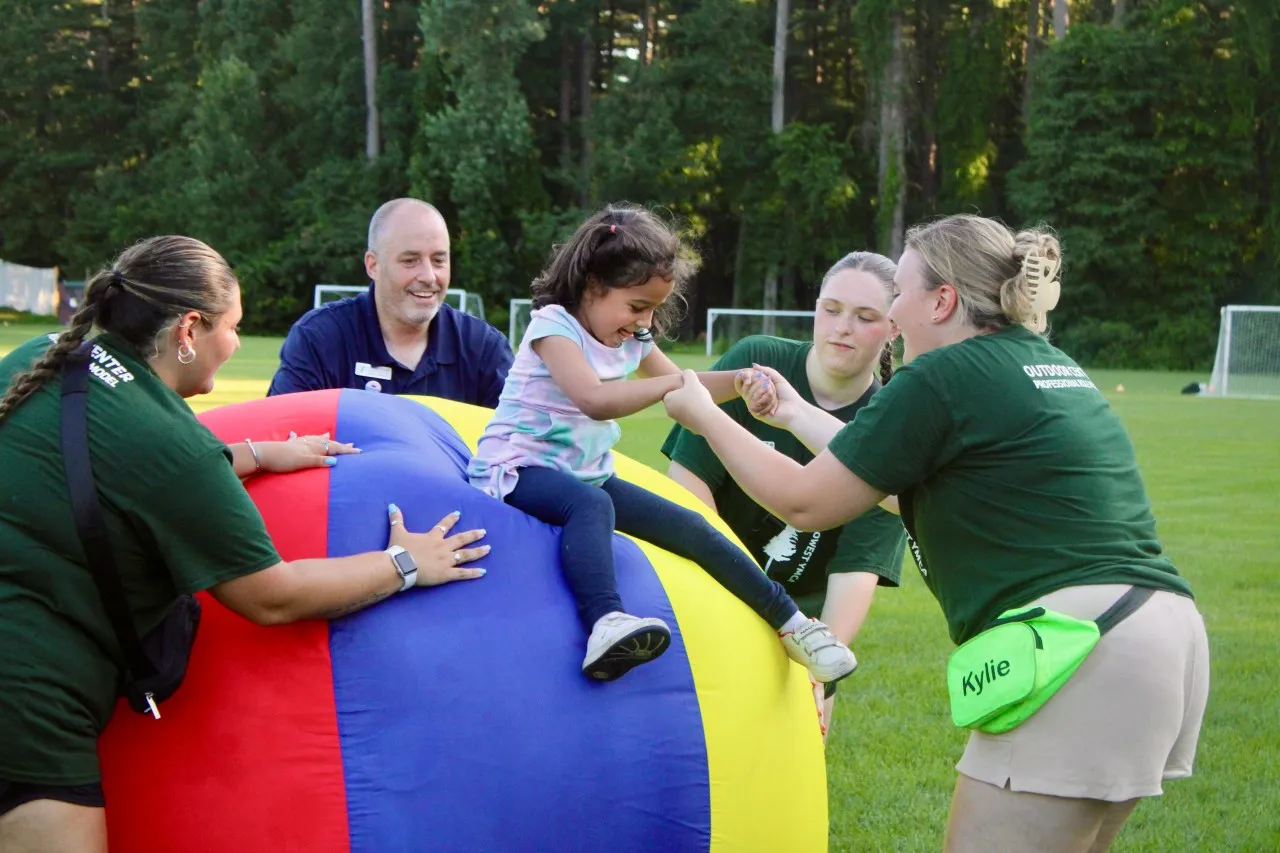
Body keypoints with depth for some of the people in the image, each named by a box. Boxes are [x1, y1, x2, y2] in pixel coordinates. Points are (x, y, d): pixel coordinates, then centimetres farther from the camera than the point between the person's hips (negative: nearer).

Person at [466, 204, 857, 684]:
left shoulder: (633, 339, 8)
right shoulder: (553, 325, -17)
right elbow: (594, 400, -33)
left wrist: (740, 381, 2)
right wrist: (675, 382, -34)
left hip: (589, 473, 8)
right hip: (520, 469, -8)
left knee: (690, 528, -2)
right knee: (591, 504, -39)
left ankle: (791, 623, 7)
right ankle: (605, 626, -61)